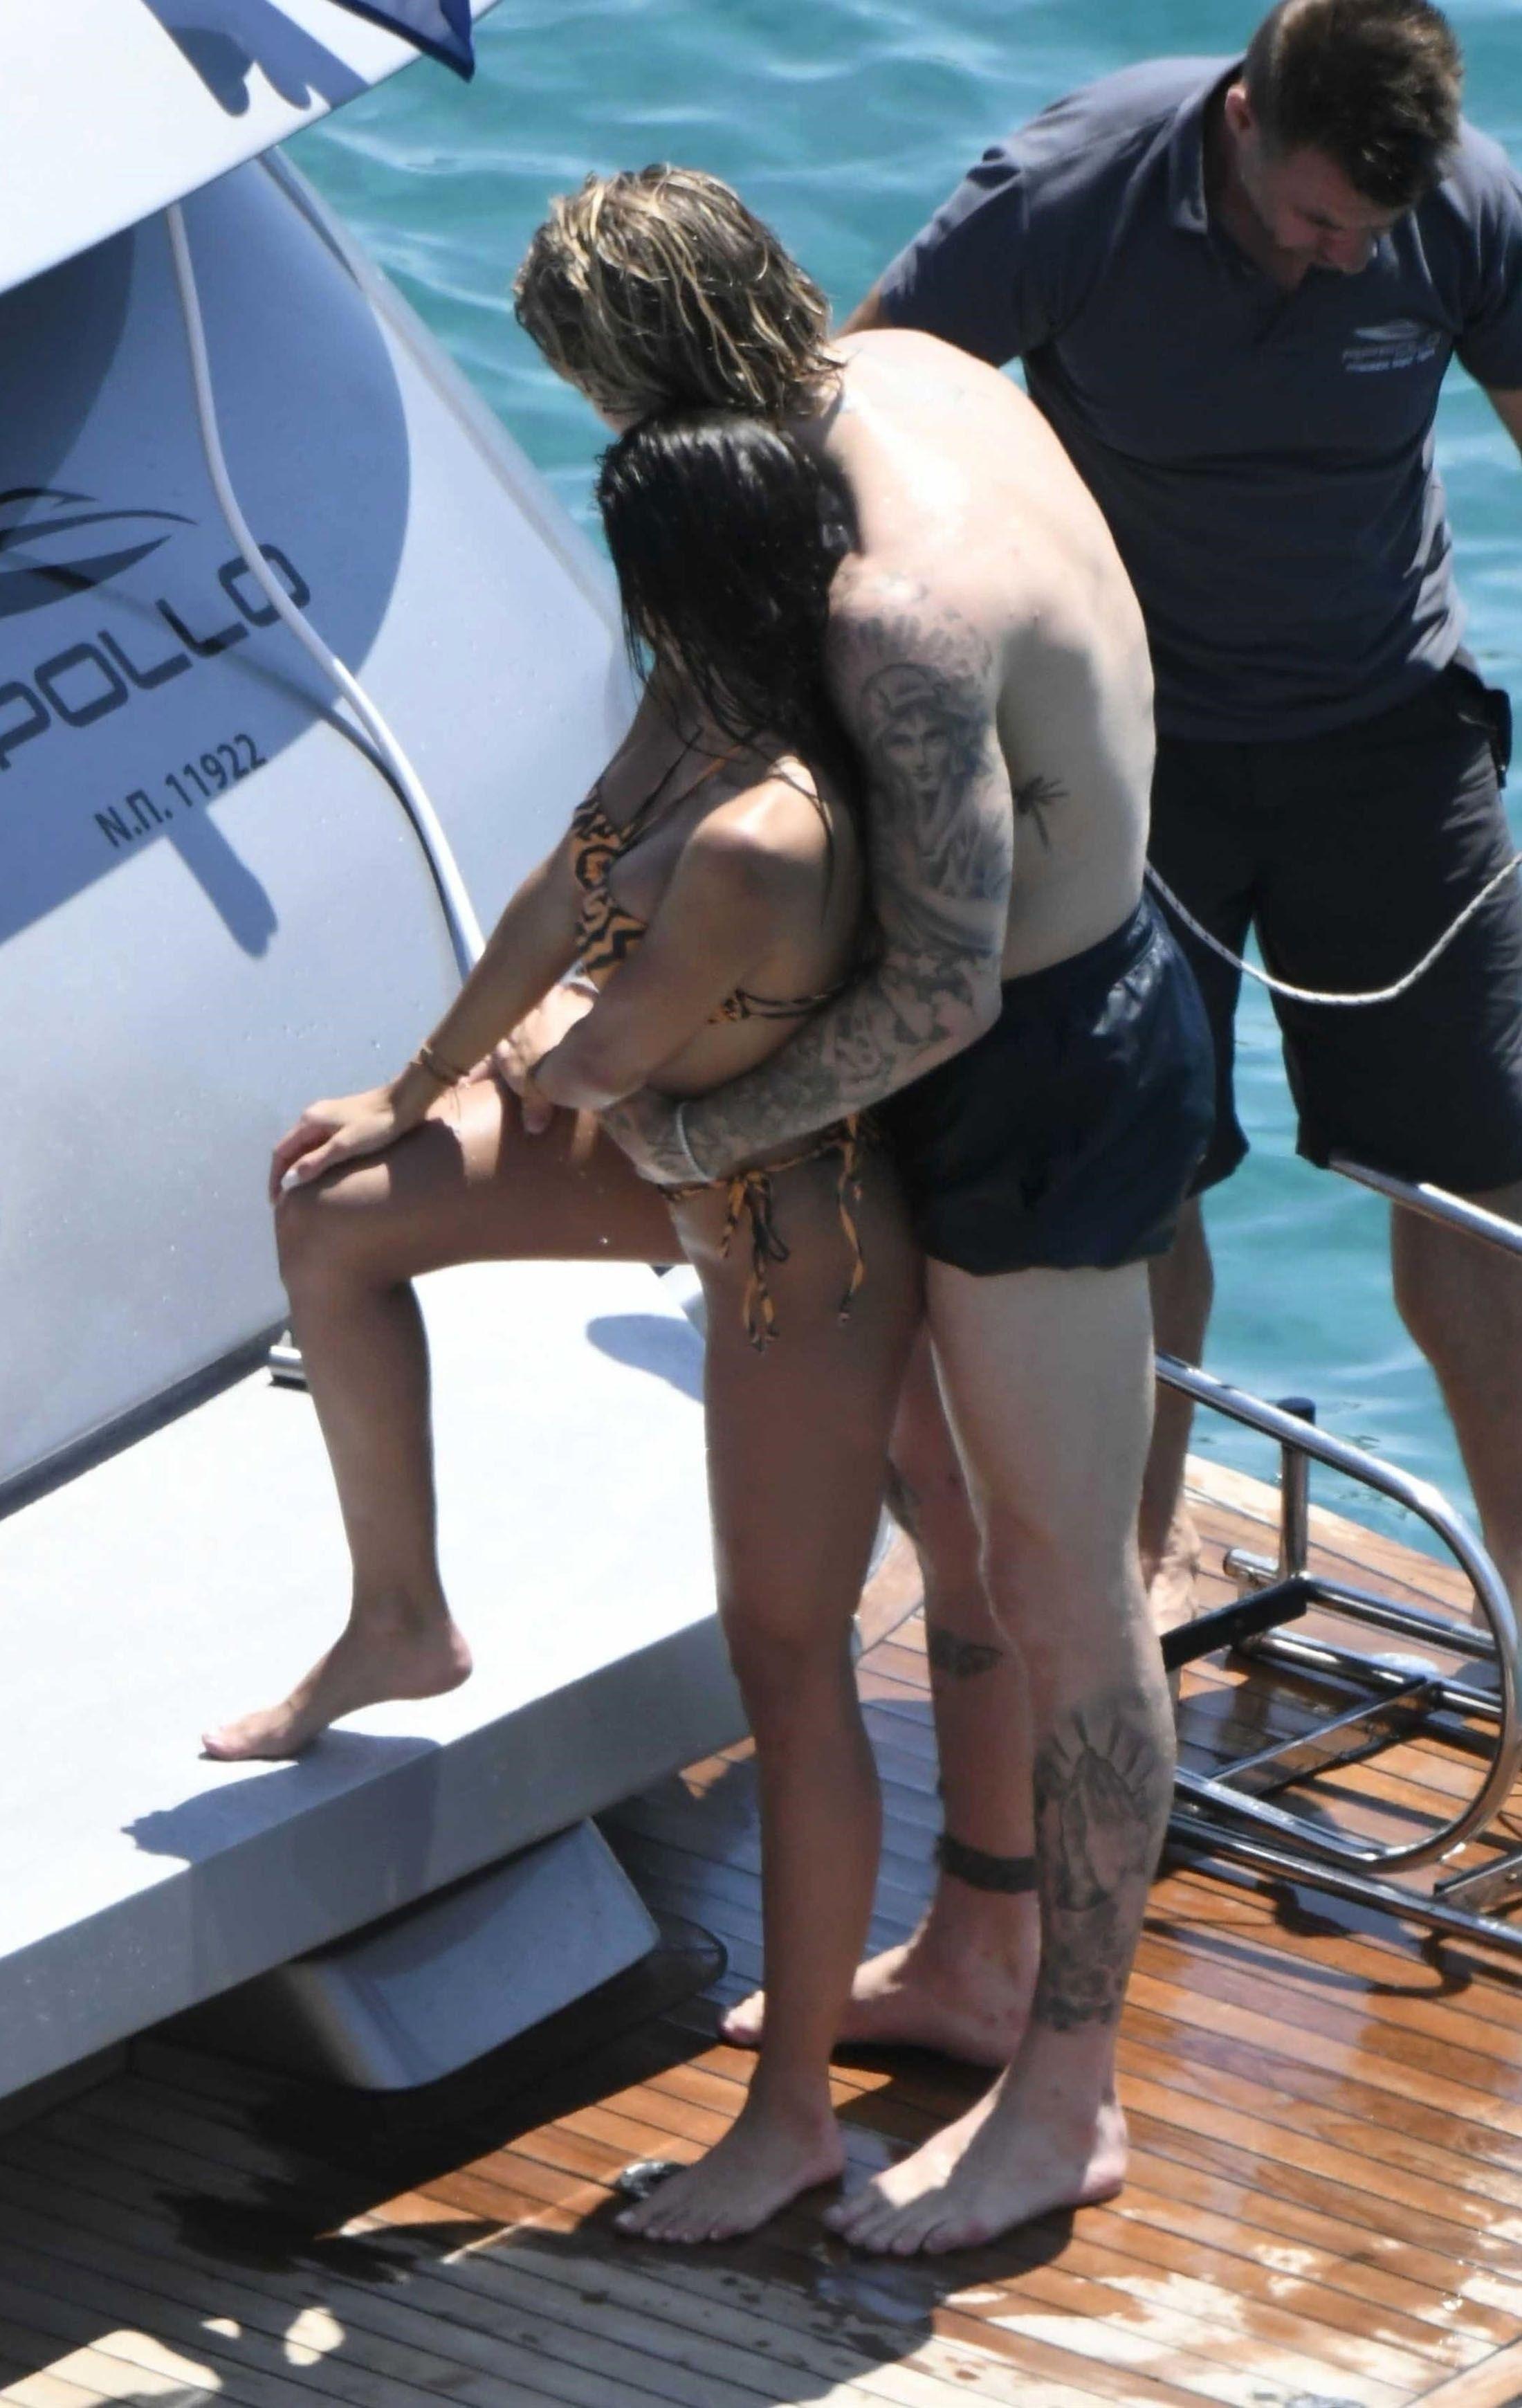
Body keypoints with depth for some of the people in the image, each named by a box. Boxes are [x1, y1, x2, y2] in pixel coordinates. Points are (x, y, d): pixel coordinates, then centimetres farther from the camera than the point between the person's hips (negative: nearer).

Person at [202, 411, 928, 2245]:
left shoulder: (759, 843, -39)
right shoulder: (690, 718, -11)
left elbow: (609, 1057, -22)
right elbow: (558, 899, 5)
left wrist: (482, 1085, 3)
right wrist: (413, 1097, 17)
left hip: (794, 1236, -9)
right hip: (697, 1156, 9)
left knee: (787, 1668, 3)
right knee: (333, 1216, 14)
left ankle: (794, 2114, 17)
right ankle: (400, 1623, 32)